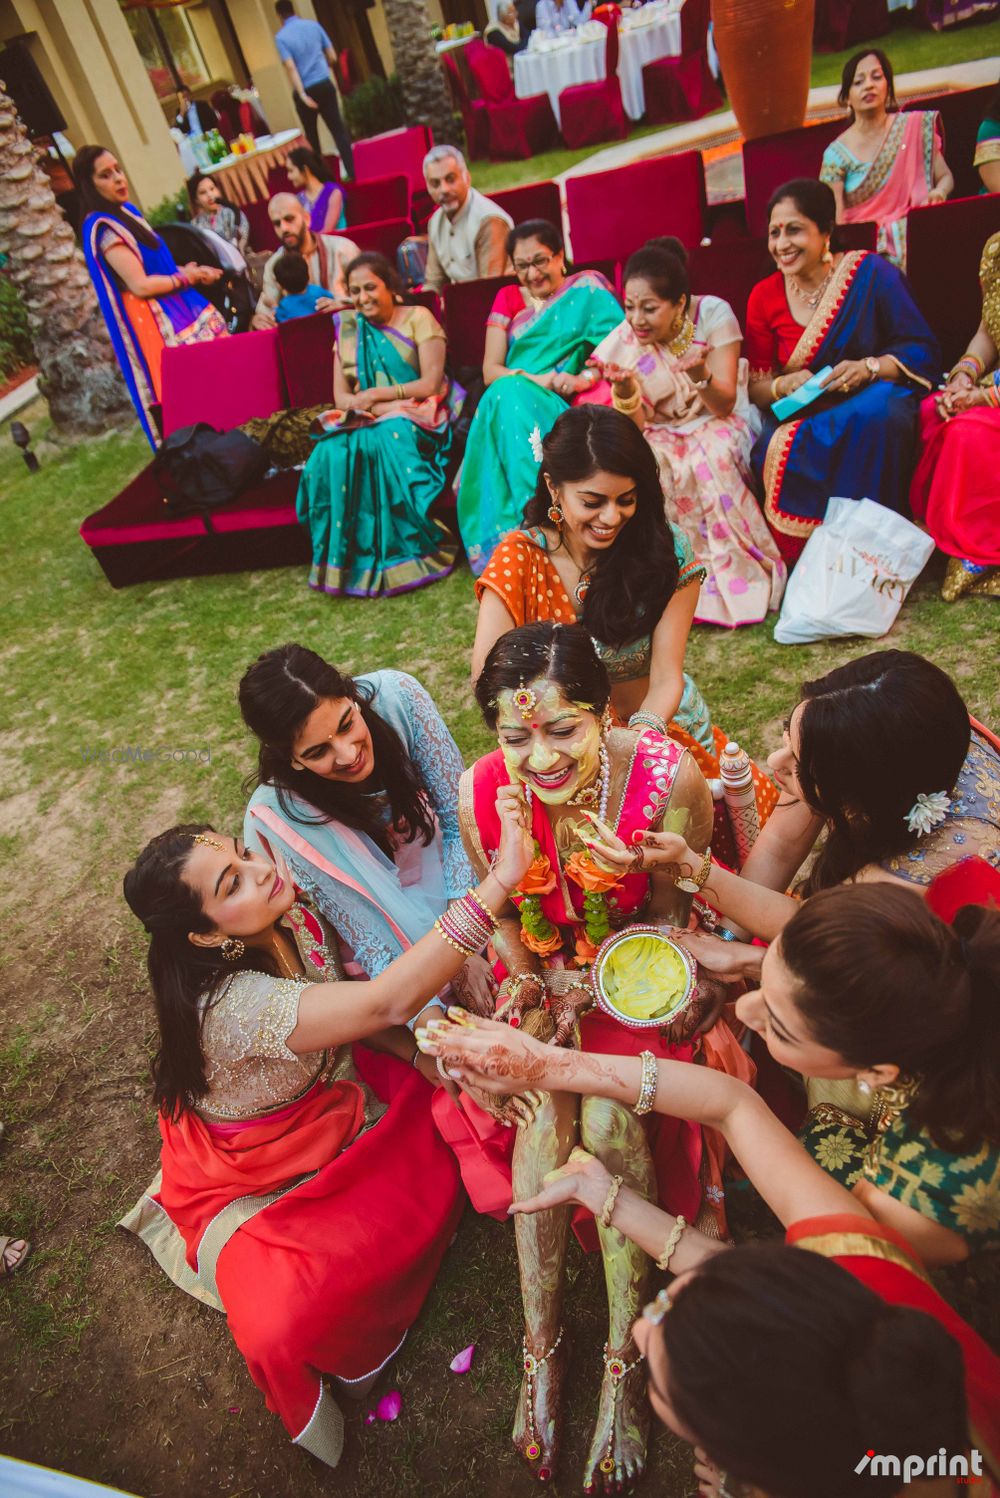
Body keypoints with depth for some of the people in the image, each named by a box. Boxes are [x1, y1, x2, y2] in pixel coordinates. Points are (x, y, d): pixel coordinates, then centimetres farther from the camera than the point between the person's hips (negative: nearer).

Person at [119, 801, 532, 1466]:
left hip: (331, 1104, 7)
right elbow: (388, 1003, -51)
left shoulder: (296, 919, -15)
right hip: (251, 1186, -7)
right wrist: (501, 880, -58)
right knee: (283, 1328, -29)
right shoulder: (230, 1004, -38)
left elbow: (355, 1014, 0)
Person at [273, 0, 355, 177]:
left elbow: (290, 67, -17)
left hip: (306, 90, -2)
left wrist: (302, 94, -20)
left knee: (311, 134, 15)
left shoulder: (281, 37, -5)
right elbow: (333, 57, 7)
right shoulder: (313, 25, 4)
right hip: (325, 84, 2)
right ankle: (352, 172, -10)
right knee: (338, 129, 0)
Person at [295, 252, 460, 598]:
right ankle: (348, 560, -24)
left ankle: (406, 555, -30)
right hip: (366, 423, 4)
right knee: (331, 453, -29)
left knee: (389, 440, -38)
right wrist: (367, 406, -11)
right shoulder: (348, 329, 17)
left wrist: (376, 394, -10)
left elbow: (432, 383, -6)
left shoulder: (418, 318, 6)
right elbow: (340, 396, 10)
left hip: (415, 416, -3)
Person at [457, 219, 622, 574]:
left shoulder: (588, 287, 15)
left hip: (564, 405, -2)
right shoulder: (508, 299, 23)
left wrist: (586, 377, -21)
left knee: (511, 396, -34)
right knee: (509, 393, -34)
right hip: (508, 403, 2)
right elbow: (490, 370, 9)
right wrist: (534, 379, -10)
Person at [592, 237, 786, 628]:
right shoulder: (623, 343, -8)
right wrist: (624, 391, -32)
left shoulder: (712, 314, -13)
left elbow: (724, 405, -16)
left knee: (712, 456, -34)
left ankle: (738, 575, -22)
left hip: (716, 427, -2)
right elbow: (635, 428, -12)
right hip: (665, 435, 2)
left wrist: (700, 375, -36)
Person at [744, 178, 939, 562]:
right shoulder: (764, 296, 5)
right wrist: (784, 386, -17)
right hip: (803, 417, 2)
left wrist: (869, 368, -21)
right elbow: (756, 386, 6)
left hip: (873, 400, -1)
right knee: (779, 451, -33)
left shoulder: (870, 272, -1)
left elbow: (923, 351, -2)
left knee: (880, 414, -36)